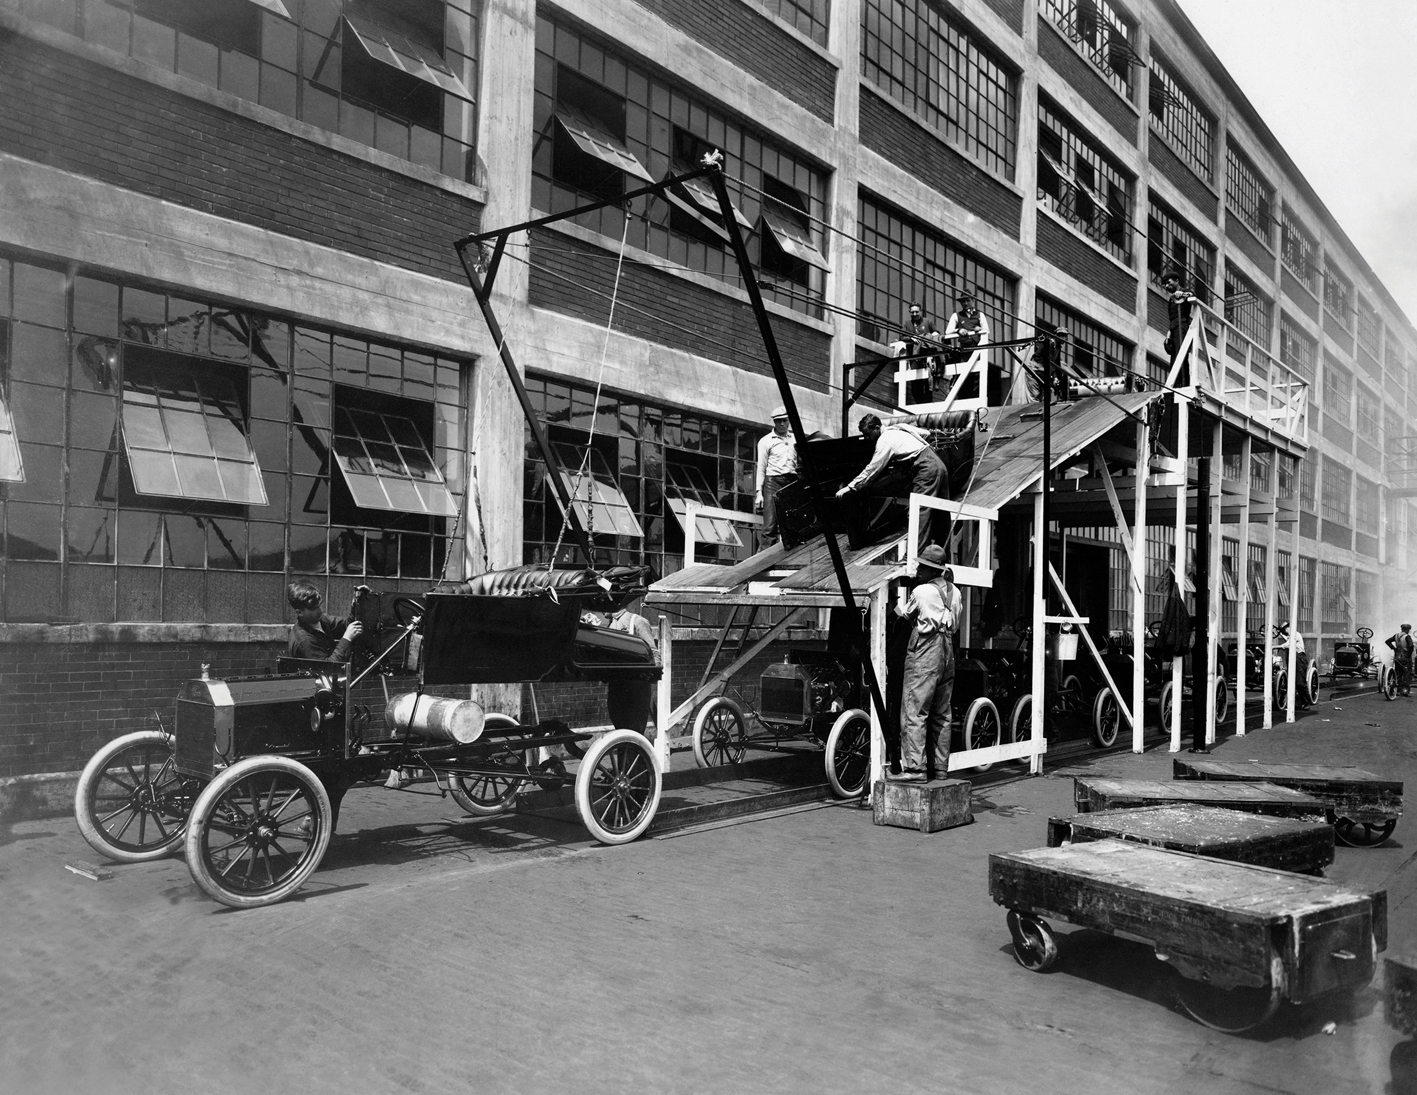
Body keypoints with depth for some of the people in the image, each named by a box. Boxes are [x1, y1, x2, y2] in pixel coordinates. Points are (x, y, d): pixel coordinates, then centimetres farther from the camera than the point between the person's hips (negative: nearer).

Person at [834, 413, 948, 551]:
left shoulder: (884, 441, -10)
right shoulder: (898, 428, 15)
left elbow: (872, 469, -13)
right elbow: (926, 434, 20)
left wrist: (849, 488, -11)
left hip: (926, 468, -10)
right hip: (937, 463, 10)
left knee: (920, 510, -11)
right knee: (939, 510, 13)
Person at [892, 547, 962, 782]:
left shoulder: (921, 591, -9)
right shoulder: (954, 592, 11)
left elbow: (904, 614, 6)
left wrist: (897, 601, 24)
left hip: (925, 653, -8)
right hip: (947, 654, 8)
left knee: (914, 713, -8)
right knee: (941, 715, 13)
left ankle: (915, 768, -12)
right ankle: (939, 767, 17)